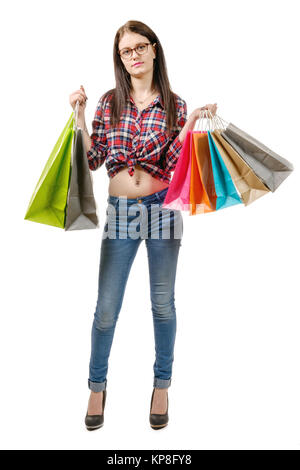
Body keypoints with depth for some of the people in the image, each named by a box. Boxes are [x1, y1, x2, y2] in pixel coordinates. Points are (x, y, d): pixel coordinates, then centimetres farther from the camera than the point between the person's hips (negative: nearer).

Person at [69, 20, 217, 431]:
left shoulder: (174, 105, 3)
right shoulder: (109, 102, 6)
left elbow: (173, 164, -5)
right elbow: (94, 161, 1)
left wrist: (191, 123, -13)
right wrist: (80, 115, -5)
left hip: (162, 208, 0)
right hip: (120, 210, 1)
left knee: (163, 303, 10)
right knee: (106, 308, 4)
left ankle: (162, 386, 30)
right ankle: (97, 388, 27)